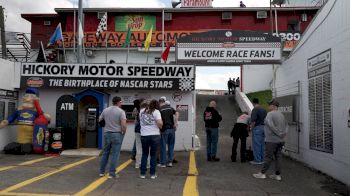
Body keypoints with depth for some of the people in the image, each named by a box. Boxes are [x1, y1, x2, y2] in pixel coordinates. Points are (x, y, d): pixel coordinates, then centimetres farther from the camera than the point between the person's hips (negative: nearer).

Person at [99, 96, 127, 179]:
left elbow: (99, 120, 15)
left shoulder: (105, 110, 5)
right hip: (117, 134, -5)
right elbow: (123, 125, -18)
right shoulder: (121, 111, -11)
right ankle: (112, 173, 5)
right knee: (114, 154, 2)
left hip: (106, 133, 5)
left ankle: (101, 172, 23)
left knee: (105, 153, 16)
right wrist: (123, 132, -2)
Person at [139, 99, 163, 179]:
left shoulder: (141, 111, 10)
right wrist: (160, 126, 4)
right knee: (153, 155, 8)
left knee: (144, 154, 15)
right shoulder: (156, 111, -4)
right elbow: (160, 123, -15)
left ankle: (142, 173, 17)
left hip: (144, 136, 3)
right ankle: (153, 174, 13)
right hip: (155, 135, -3)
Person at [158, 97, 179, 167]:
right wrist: (175, 123, -1)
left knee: (163, 146, 4)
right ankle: (170, 162, 14)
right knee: (171, 146, 12)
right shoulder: (170, 108, 9)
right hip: (172, 129, 4)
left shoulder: (160, 109, -6)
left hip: (164, 130, -4)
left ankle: (163, 163, 8)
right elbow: (177, 113, 1)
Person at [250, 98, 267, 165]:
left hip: (257, 128, -8)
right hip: (263, 128, 8)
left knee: (256, 145, -1)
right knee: (261, 144, 14)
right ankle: (261, 159, 21)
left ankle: (257, 160, 4)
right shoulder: (263, 110, 10)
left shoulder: (255, 110, -14)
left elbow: (254, 121, -20)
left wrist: (251, 127, -7)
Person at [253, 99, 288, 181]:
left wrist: (279, 134, -15)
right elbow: (286, 125, 18)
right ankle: (277, 175, 15)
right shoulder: (281, 114, 13)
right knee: (278, 157, 11)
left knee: (268, 157, -1)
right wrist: (284, 133, 8)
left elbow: (271, 126, -23)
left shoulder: (270, 114, -13)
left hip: (271, 140, -8)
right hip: (280, 140, 8)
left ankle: (262, 173, 8)